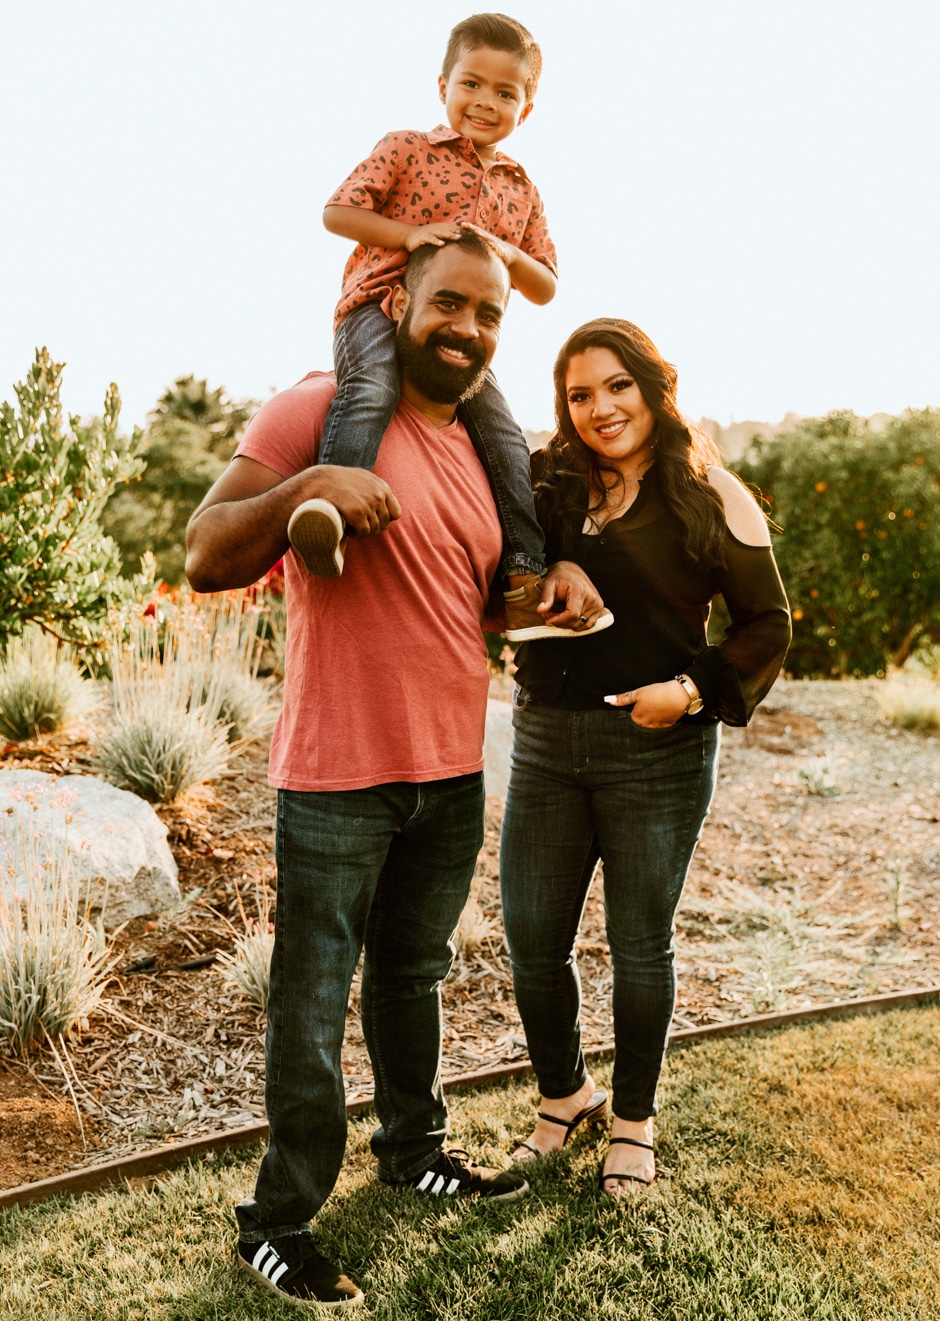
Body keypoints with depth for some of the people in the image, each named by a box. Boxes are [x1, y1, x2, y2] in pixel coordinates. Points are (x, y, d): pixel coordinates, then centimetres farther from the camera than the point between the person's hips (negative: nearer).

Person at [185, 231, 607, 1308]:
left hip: (452, 773, 7)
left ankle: (413, 1150, 42)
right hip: (338, 775, -7)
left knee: (413, 975, 22)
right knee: (312, 1007, 3)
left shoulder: (479, 453, 13)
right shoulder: (320, 411, -10)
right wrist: (306, 488, -30)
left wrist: (559, 576, 6)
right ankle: (276, 1226, 20)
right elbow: (207, 558, -14)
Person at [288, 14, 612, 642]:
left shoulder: (521, 188, 19)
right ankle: (328, 505, -48)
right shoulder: (407, 149, 8)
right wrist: (410, 233, -13)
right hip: (380, 307, -4)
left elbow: (545, 289, 18)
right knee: (372, 390, -35)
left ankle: (527, 585, -4)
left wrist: (510, 255, -4)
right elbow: (338, 212, 1)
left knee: (505, 435, -6)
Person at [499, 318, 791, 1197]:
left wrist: (694, 691, -16)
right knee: (532, 941, 9)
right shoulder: (547, 486, 4)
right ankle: (564, 1098, 35)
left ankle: (632, 1120, 32)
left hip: (657, 753, -3)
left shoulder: (709, 497, -4)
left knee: (639, 945, 10)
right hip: (545, 740, 3)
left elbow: (768, 624, 1)